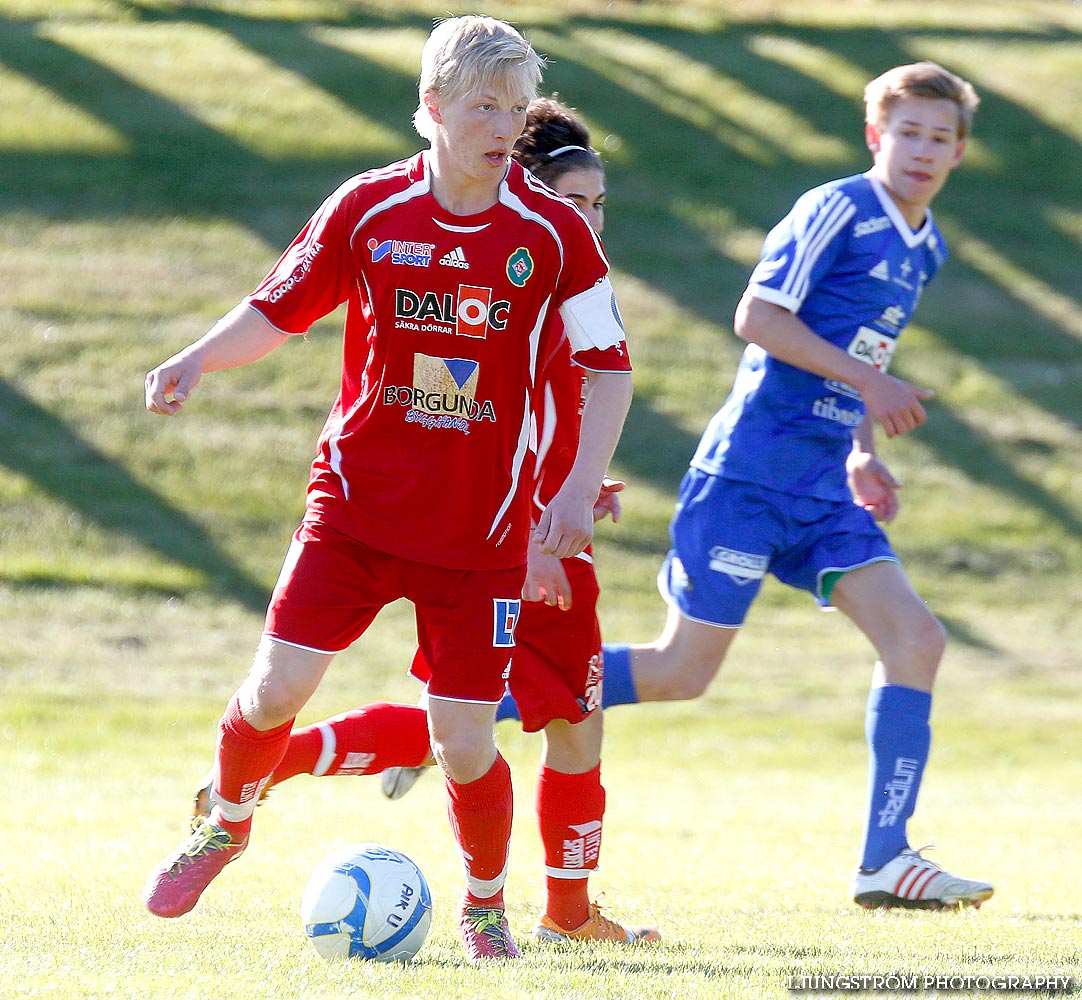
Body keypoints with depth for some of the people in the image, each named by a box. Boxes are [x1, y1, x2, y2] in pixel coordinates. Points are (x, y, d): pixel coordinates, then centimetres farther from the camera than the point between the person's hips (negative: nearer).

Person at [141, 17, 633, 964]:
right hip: (356, 502, 1)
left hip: (484, 529, -1)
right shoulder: (367, 209, -4)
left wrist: (581, 489, -8)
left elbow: (610, 363, 1)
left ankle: (486, 906, 22)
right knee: (277, 685, -8)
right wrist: (196, 360, -12)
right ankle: (224, 827, 25)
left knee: (464, 742, -6)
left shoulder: (554, 231, -5)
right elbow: (278, 310, 6)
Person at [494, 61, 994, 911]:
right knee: (683, 672, -5)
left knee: (916, 637, -7)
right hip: (751, 472, -8)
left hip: (825, 489, 8)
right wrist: (869, 382, -19)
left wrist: (861, 453, 16)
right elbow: (759, 318, -18)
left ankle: (886, 862, -6)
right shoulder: (838, 211, -11)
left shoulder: (926, 249, 15)